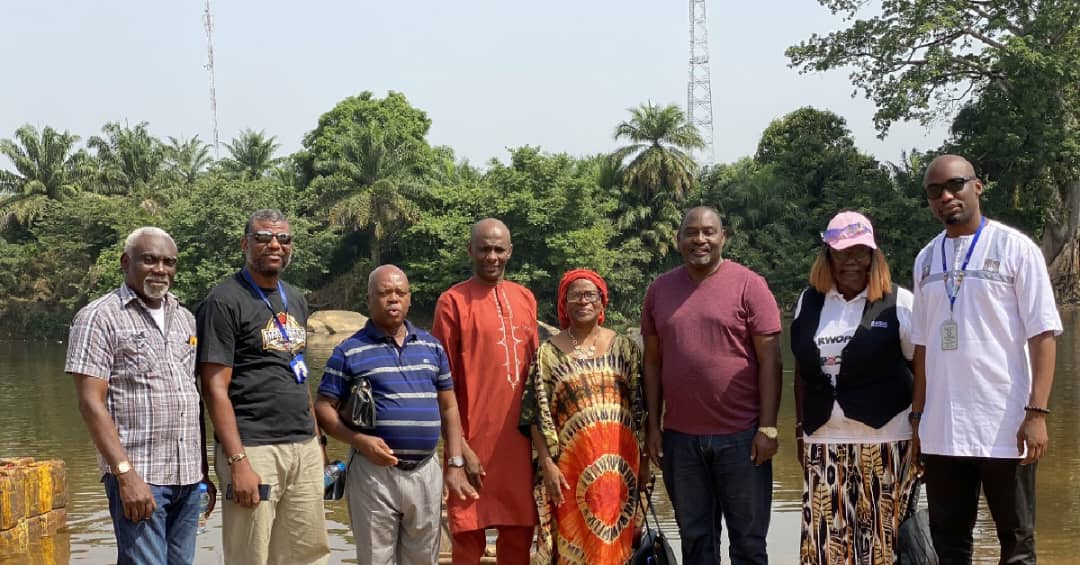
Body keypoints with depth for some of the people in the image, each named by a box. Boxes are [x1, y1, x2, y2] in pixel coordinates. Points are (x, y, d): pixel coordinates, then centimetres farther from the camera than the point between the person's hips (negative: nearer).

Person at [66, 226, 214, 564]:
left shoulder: (185, 319, 15)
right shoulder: (99, 318, -4)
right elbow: (91, 403, -11)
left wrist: (204, 471, 14)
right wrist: (126, 473, -18)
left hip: (188, 476, 6)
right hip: (138, 476, -6)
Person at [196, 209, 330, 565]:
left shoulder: (295, 300, 16)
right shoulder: (224, 302, -6)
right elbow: (216, 389, -11)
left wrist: (316, 440, 15)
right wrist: (238, 462, -18)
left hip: (304, 449, 7)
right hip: (253, 449, -7)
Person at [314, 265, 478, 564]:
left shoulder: (432, 346, 11)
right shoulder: (350, 351, -1)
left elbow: (449, 408, 14)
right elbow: (323, 409, -3)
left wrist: (455, 465, 7)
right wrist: (359, 440, -18)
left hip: (426, 471, 4)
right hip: (374, 471, -4)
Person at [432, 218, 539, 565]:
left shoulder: (525, 299, 11)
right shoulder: (453, 301, -5)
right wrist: (459, 446, -11)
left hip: (520, 438, 5)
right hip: (474, 439, -5)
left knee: (520, 534, 9)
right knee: (469, 536, 2)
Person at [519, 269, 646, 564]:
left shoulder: (624, 348, 7)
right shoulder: (548, 352, 2)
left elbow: (640, 407, 9)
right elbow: (536, 415, -1)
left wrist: (644, 459, 7)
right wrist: (547, 463, -8)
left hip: (618, 461, 1)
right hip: (571, 462, -1)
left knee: (614, 539, 5)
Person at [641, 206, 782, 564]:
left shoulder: (749, 285, -5)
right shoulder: (659, 289, 7)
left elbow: (769, 360, -6)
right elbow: (653, 361, 10)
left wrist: (768, 427, -10)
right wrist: (652, 424, 6)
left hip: (741, 435, -3)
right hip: (680, 437, 3)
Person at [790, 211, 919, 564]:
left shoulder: (899, 303, -2)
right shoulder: (809, 302, 10)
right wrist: (801, 429, 14)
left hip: (884, 439, -3)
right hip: (824, 442, 3)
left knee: (883, 537, 2)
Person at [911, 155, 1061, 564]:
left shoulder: (1015, 249, -2)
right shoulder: (926, 259, 12)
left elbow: (1042, 335, -6)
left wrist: (1037, 412, -14)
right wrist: (917, 415, 11)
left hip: (1004, 428, -4)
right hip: (942, 430, 5)